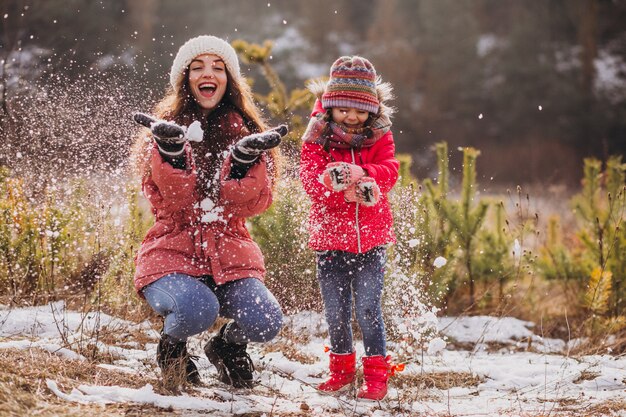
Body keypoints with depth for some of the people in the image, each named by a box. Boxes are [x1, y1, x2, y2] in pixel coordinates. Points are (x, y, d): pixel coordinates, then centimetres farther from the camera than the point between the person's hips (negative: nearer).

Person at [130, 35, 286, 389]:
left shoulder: (244, 130, 8)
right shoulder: (165, 127, 2)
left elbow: (253, 203, -3)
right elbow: (174, 201, -12)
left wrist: (246, 157, -19)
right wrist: (170, 149, -27)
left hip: (230, 254, 3)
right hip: (173, 253, -3)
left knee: (266, 323, -23)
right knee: (197, 309, -35)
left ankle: (229, 346, 16)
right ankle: (172, 347, 4)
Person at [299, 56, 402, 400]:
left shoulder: (379, 136, 3)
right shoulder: (317, 137, -1)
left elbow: (389, 171, -12)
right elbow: (310, 178, -13)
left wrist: (363, 174, -32)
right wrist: (344, 189, -30)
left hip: (371, 238, -1)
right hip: (330, 236, 1)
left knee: (368, 307, -5)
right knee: (336, 311, 8)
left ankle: (376, 373, 5)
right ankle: (342, 368, 27)